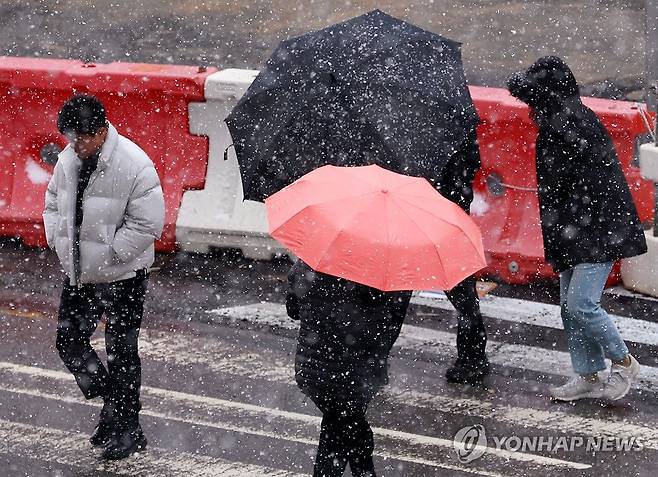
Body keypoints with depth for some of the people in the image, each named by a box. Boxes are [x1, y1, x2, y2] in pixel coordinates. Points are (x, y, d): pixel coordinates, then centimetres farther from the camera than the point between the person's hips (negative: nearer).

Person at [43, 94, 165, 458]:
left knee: (121, 352, 1)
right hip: (78, 273, 7)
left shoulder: (134, 165, -21)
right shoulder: (69, 158, 1)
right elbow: (54, 202, 16)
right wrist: (58, 240, 1)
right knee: (68, 340, 9)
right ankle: (109, 403, 27)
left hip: (122, 276, -7)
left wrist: (109, 254, -18)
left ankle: (126, 430, 12)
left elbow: (148, 223, -19)